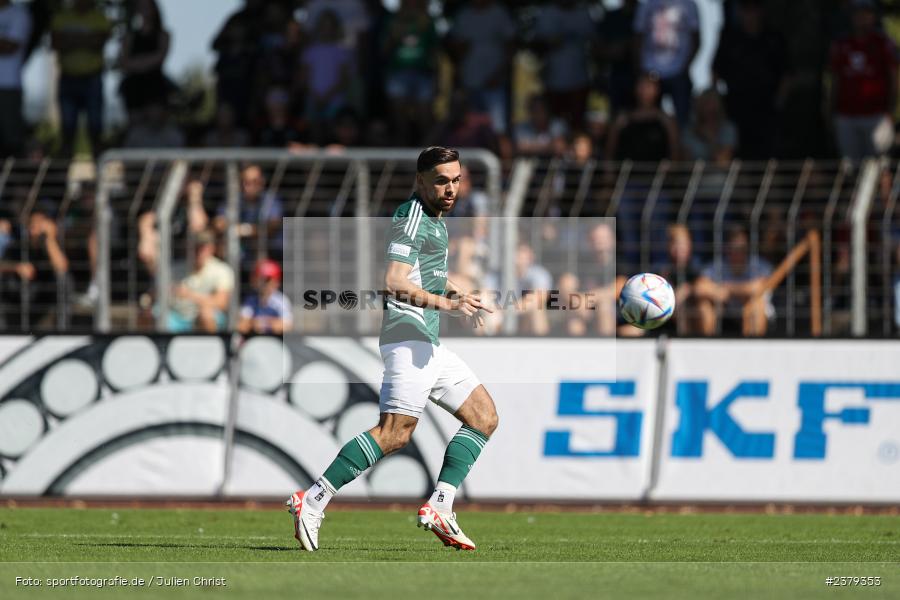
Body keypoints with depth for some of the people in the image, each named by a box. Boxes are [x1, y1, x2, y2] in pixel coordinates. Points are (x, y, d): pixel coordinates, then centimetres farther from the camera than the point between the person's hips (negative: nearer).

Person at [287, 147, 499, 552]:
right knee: (395, 432, -20)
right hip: (409, 335, -10)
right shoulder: (412, 218, -10)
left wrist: (457, 294, 24)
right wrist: (445, 304, -28)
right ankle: (312, 502, -22)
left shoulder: (433, 218, 22)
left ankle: (439, 508, 1)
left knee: (484, 416, 8)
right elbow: (393, 283, -22)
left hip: (429, 344, 10)